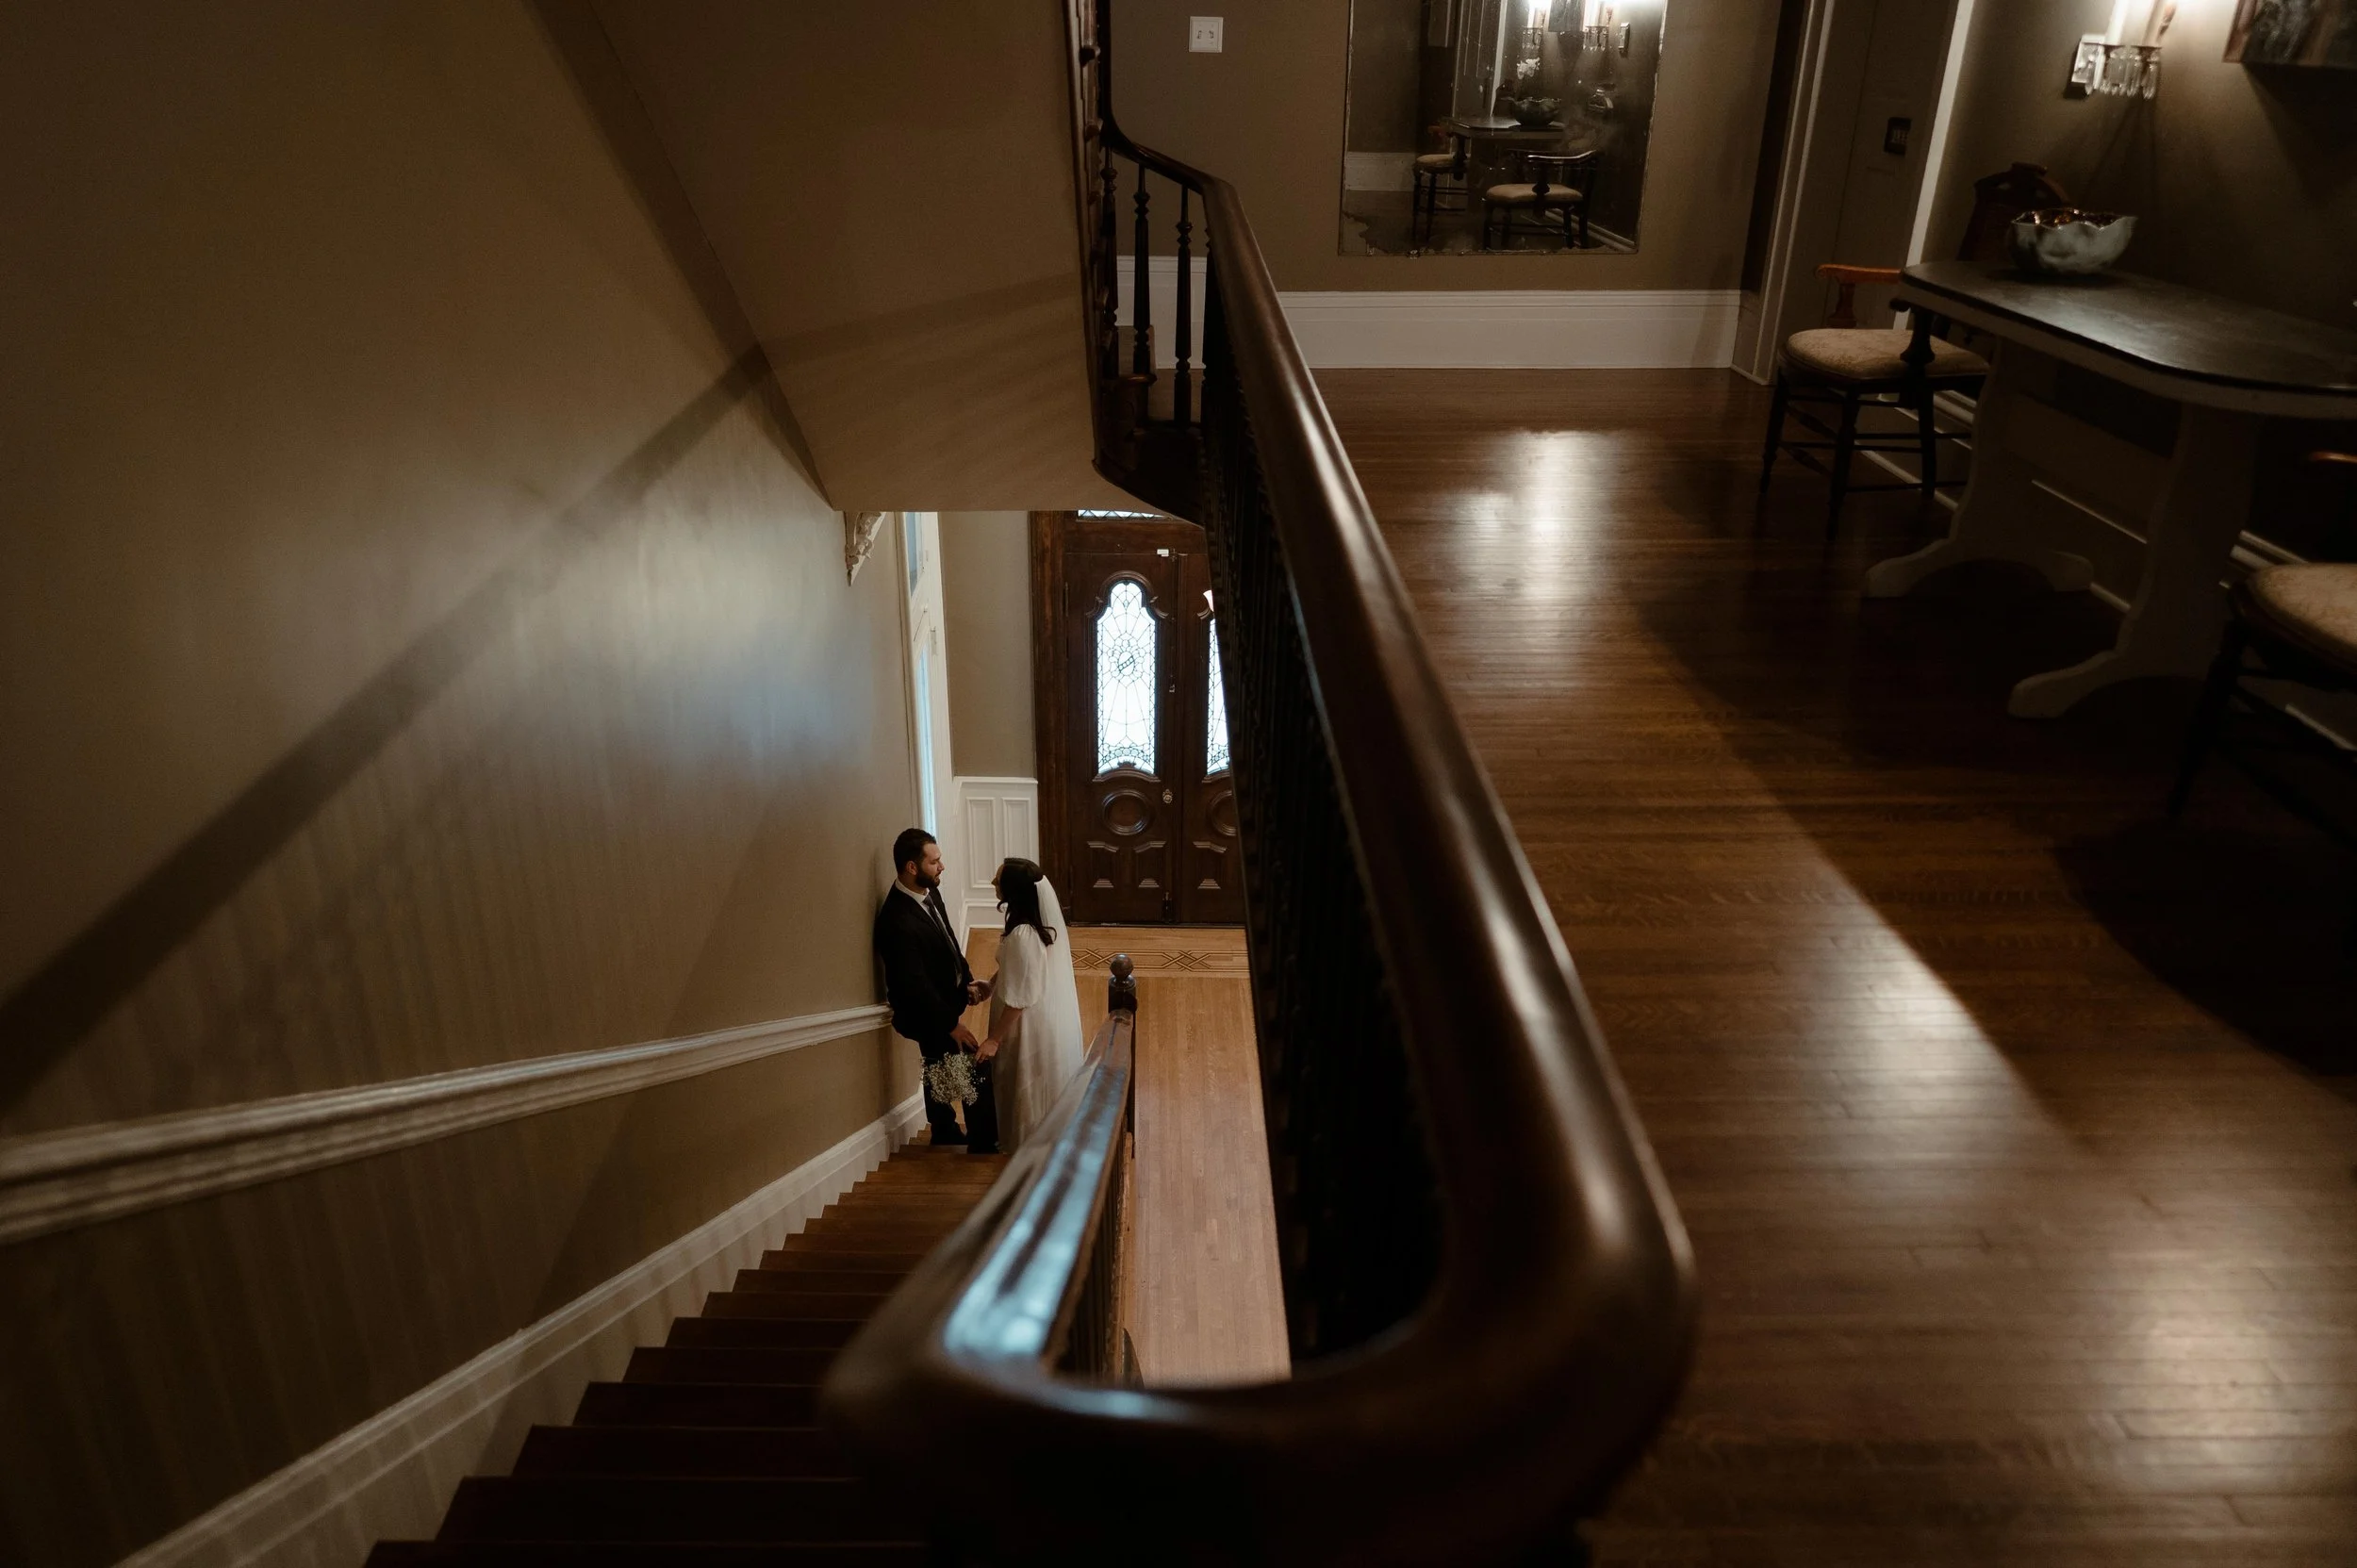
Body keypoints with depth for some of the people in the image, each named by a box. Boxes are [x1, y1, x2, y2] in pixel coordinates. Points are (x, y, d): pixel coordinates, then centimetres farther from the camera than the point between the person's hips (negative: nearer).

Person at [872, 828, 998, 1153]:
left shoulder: (929, 893, -5)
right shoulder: (897, 920, -32)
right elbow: (914, 985, -27)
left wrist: (967, 981, -1)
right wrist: (951, 1024, -22)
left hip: (944, 1005, 9)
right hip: (927, 1015, -9)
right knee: (979, 1070, -4)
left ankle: (944, 1131, 43)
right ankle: (984, 1144, 10)